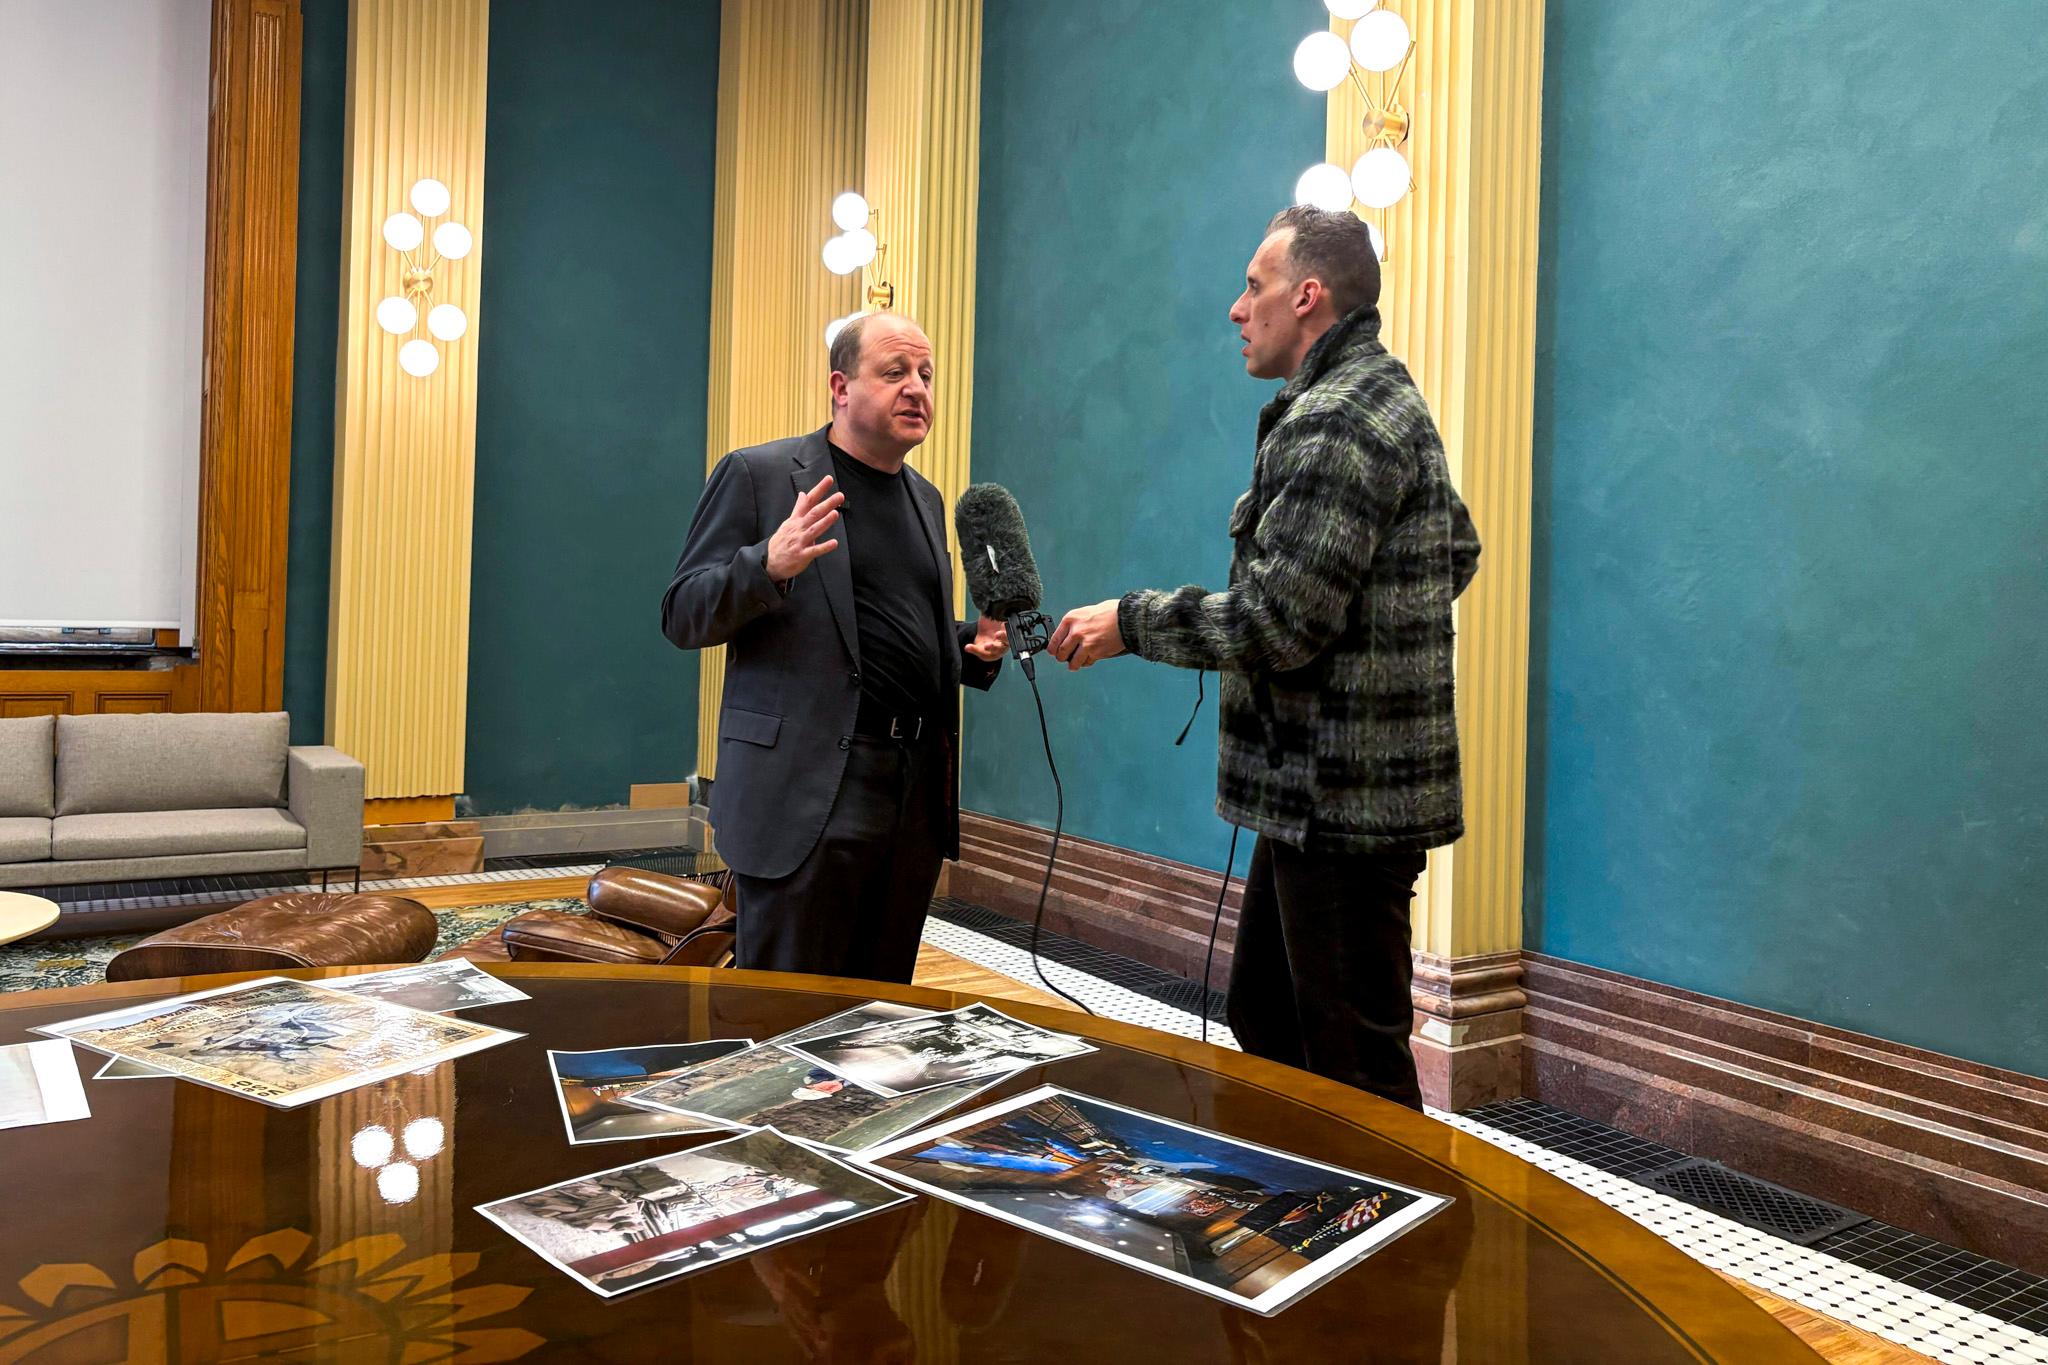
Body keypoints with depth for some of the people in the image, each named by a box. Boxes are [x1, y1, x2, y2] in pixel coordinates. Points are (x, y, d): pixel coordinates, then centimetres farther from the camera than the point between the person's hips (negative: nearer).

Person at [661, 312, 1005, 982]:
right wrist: (769, 564, -23)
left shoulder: (926, 498, 18)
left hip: (918, 796, 6)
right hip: (806, 794, -6)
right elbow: (682, 617, -4)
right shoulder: (757, 474, -2)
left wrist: (973, 647, 6)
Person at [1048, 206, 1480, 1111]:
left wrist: (1129, 622, -14)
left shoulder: (1335, 421, -18)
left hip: (1342, 799, -11)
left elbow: (1278, 622, -24)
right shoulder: (1386, 396, 16)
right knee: (1264, 1021, 20)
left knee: (1356, 1067, 0)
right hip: (1314, 793, 11)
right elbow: (1458, 553, 25)